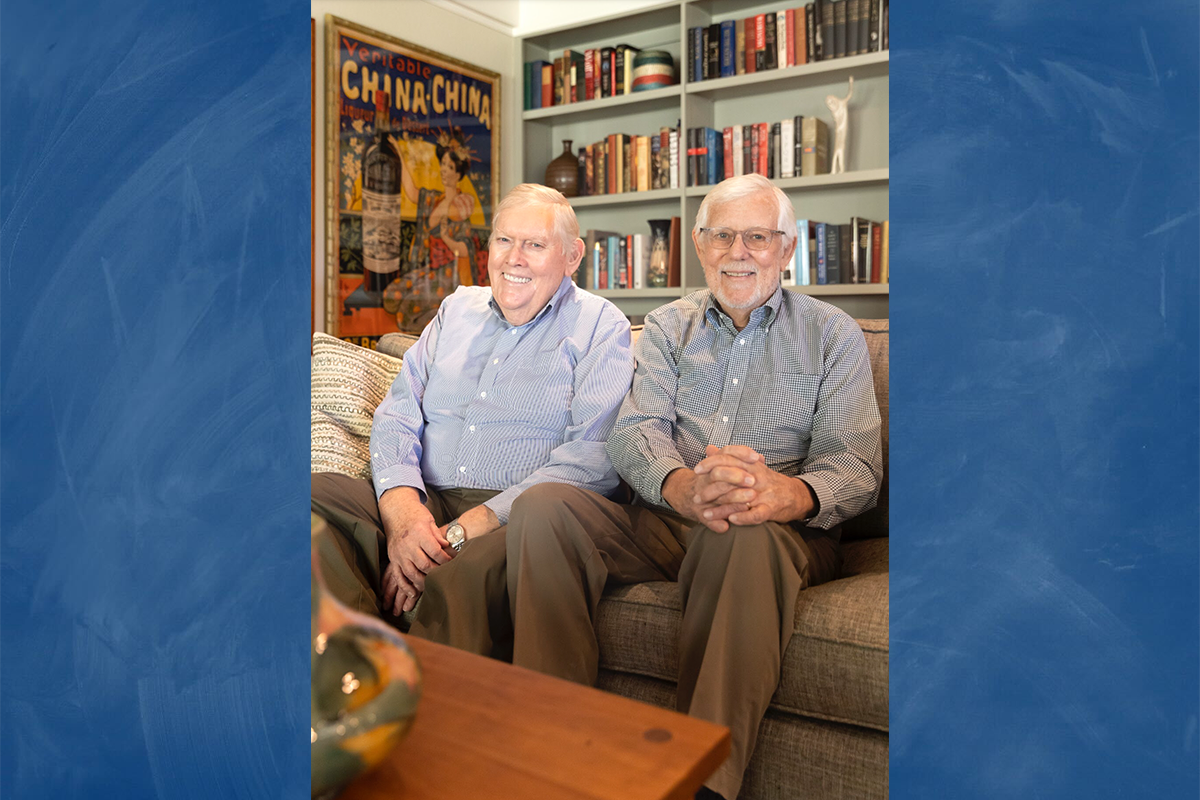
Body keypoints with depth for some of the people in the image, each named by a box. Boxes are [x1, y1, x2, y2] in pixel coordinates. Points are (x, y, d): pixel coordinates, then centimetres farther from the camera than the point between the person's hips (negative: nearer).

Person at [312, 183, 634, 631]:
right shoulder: (456, 310, 20)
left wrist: (459, 534, -19)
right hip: (425, 503, 4)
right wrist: (403, 511, -12)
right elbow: (396, 417, 12)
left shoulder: (601, 327, 5)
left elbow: (593, 458, -10)